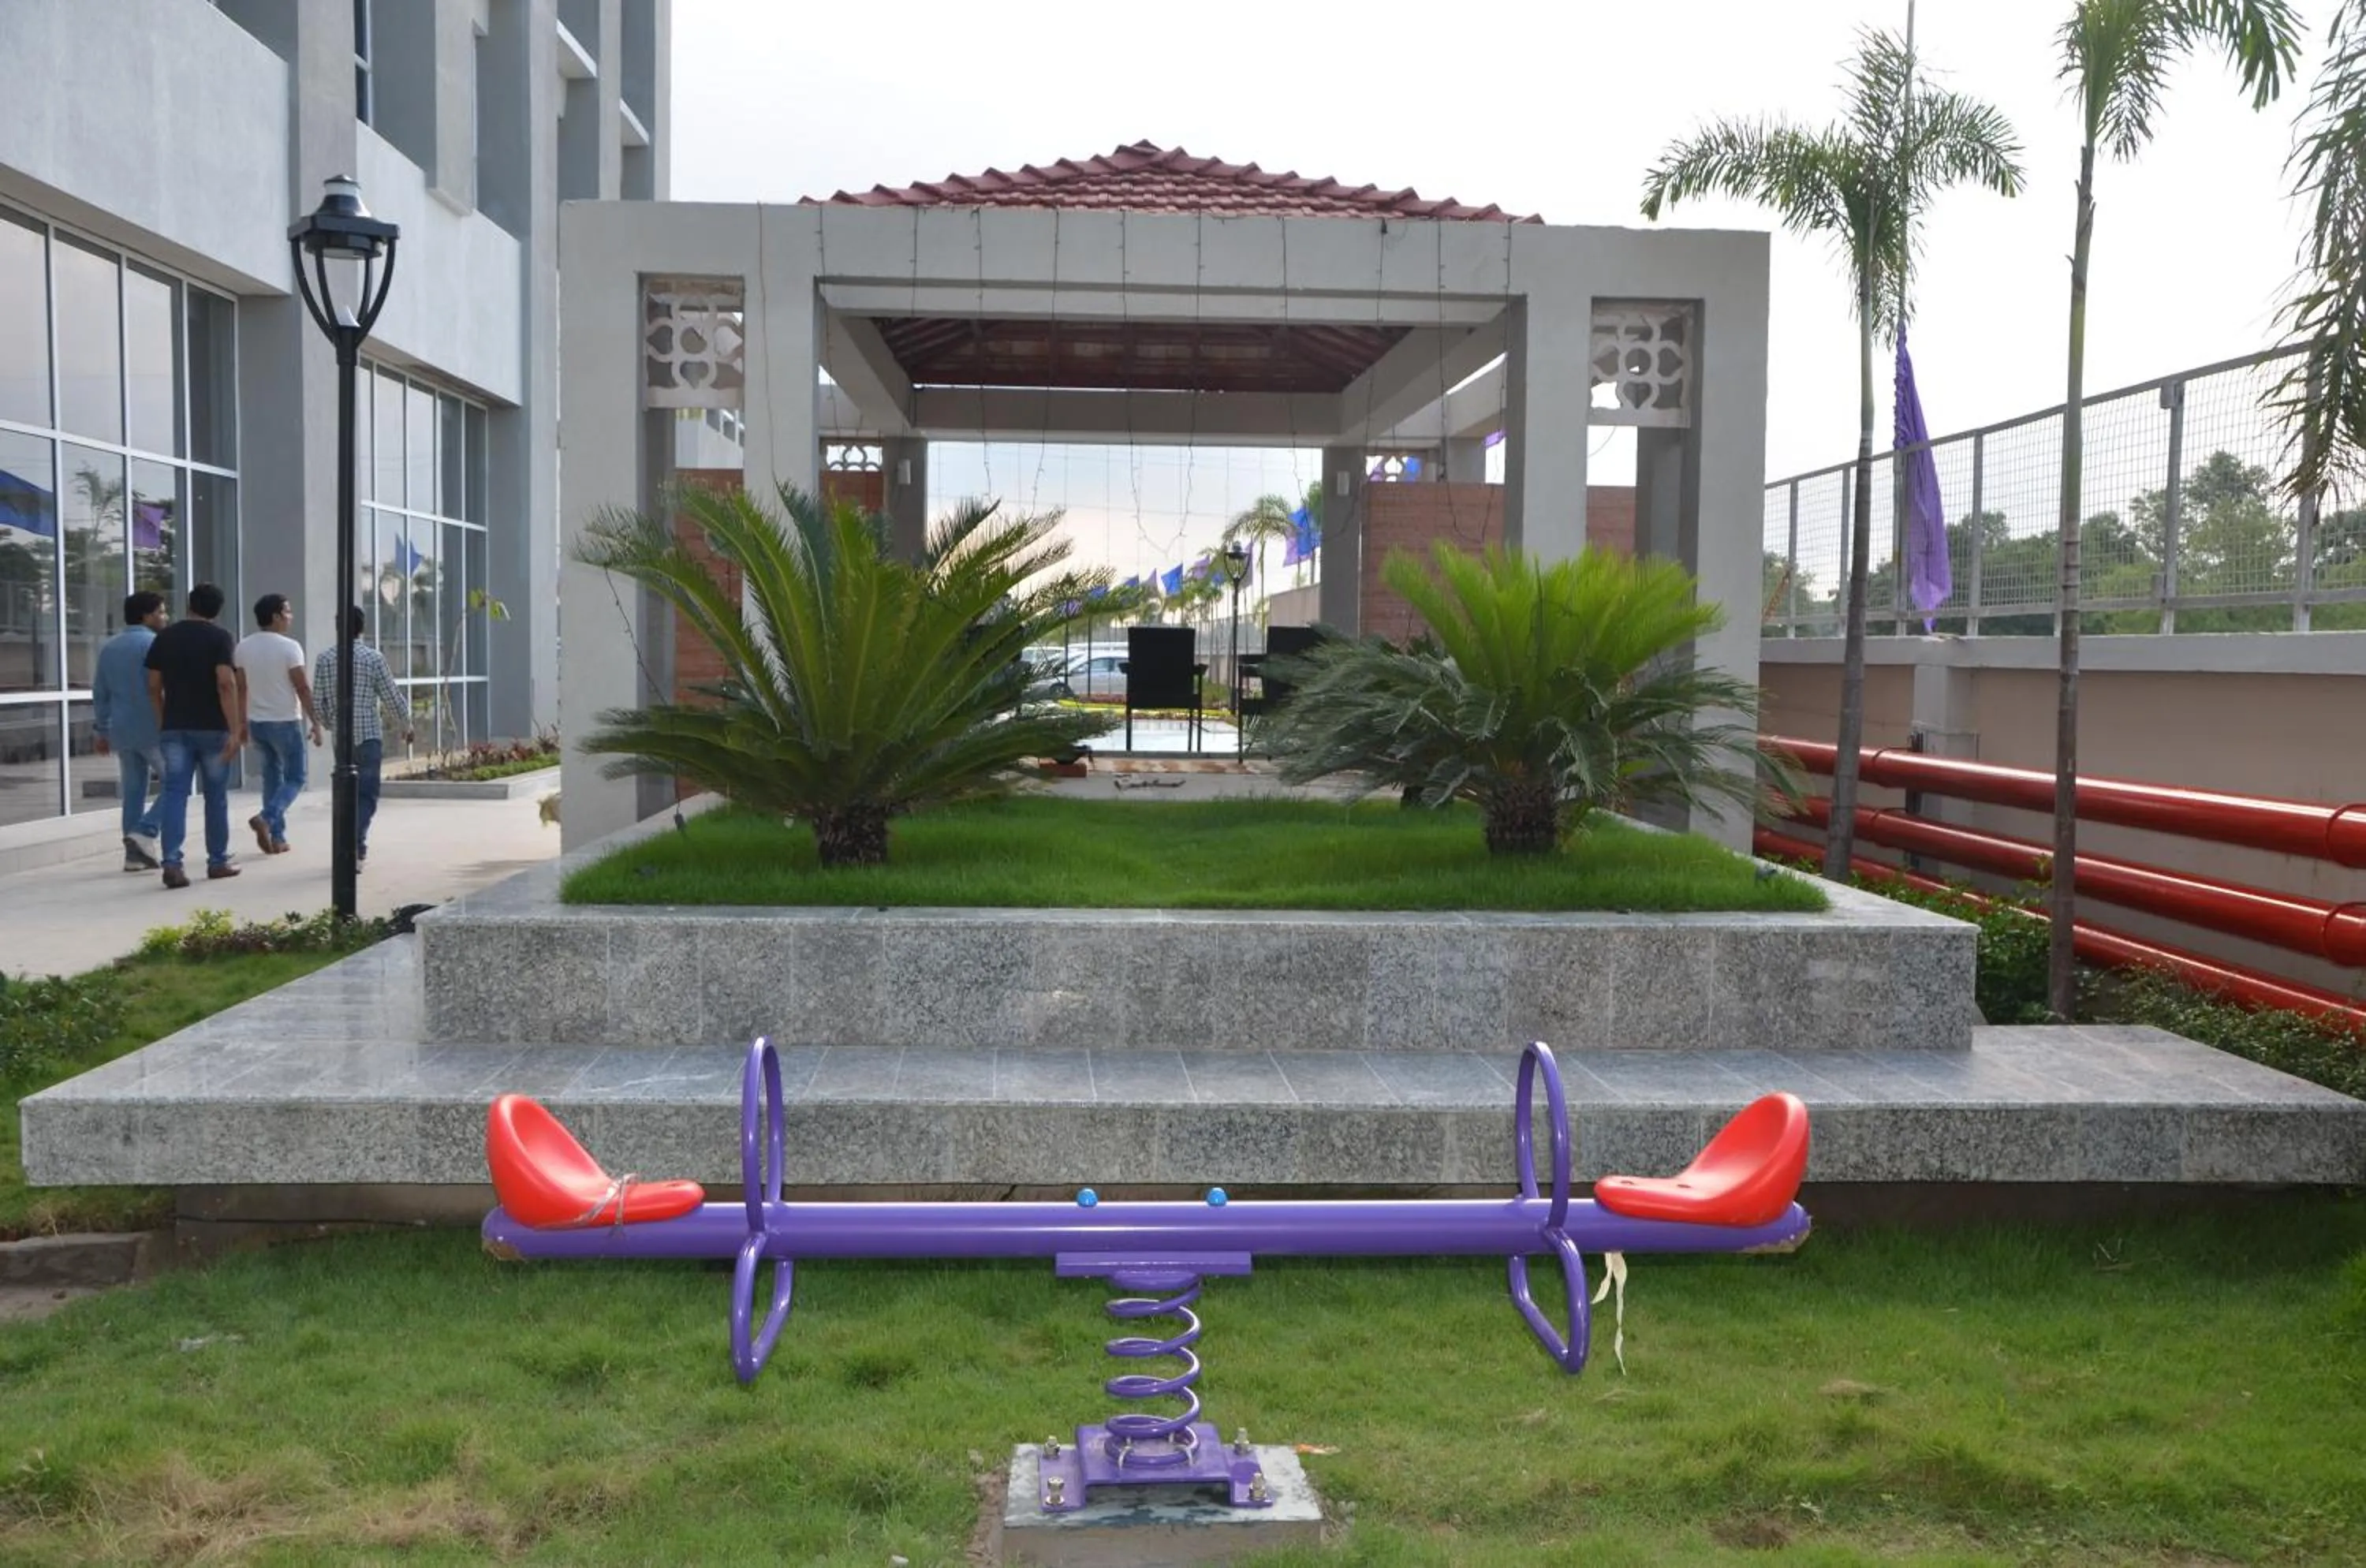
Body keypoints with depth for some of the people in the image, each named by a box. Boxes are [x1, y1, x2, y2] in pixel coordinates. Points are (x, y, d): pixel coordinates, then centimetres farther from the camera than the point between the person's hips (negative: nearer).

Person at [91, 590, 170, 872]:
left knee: (133, 791, 11)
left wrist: (102, 731, 22)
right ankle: (144, 834, -13)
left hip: (122, 731, 7)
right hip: (154, 729, -7)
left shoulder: (109, 648, 14)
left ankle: (134, 853, 10)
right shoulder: (153, 644, -10)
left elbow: (100, 694, 17)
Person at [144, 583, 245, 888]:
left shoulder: (164, 637, 7)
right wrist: (235, 729, -17)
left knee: (175, 794, -2)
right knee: (216, 796, 9)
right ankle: (217, 862, 17)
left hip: (175, 728, 3)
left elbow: (154, 687, 8)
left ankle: (172, 863, -16)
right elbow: (226, 684, -16)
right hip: (212, 727, -2)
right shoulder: (221, 638, -5)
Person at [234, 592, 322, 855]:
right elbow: (303, 688, -14)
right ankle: (266, 818, -18)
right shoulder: (289, 647, -14)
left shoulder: (244, 646, 4)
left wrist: (242, 722, 17)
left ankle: (277, 837, 14)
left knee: (272, 775, 16)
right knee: (295, 778, 5)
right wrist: (316, 722, -8)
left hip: (256, 722, 6)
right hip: (285, 722, -6)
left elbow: (240, 688, 8)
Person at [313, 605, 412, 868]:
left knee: (348, 792, 17)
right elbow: (392, 697, -4)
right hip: (369, 735, -4)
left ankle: (356, 846, 24)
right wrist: (406, 726, 12)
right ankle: (355, 848, -18)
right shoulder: (373, 658, -8)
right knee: (366, 794, -3)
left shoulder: (325, 658, 0)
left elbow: (319, 699, 3)